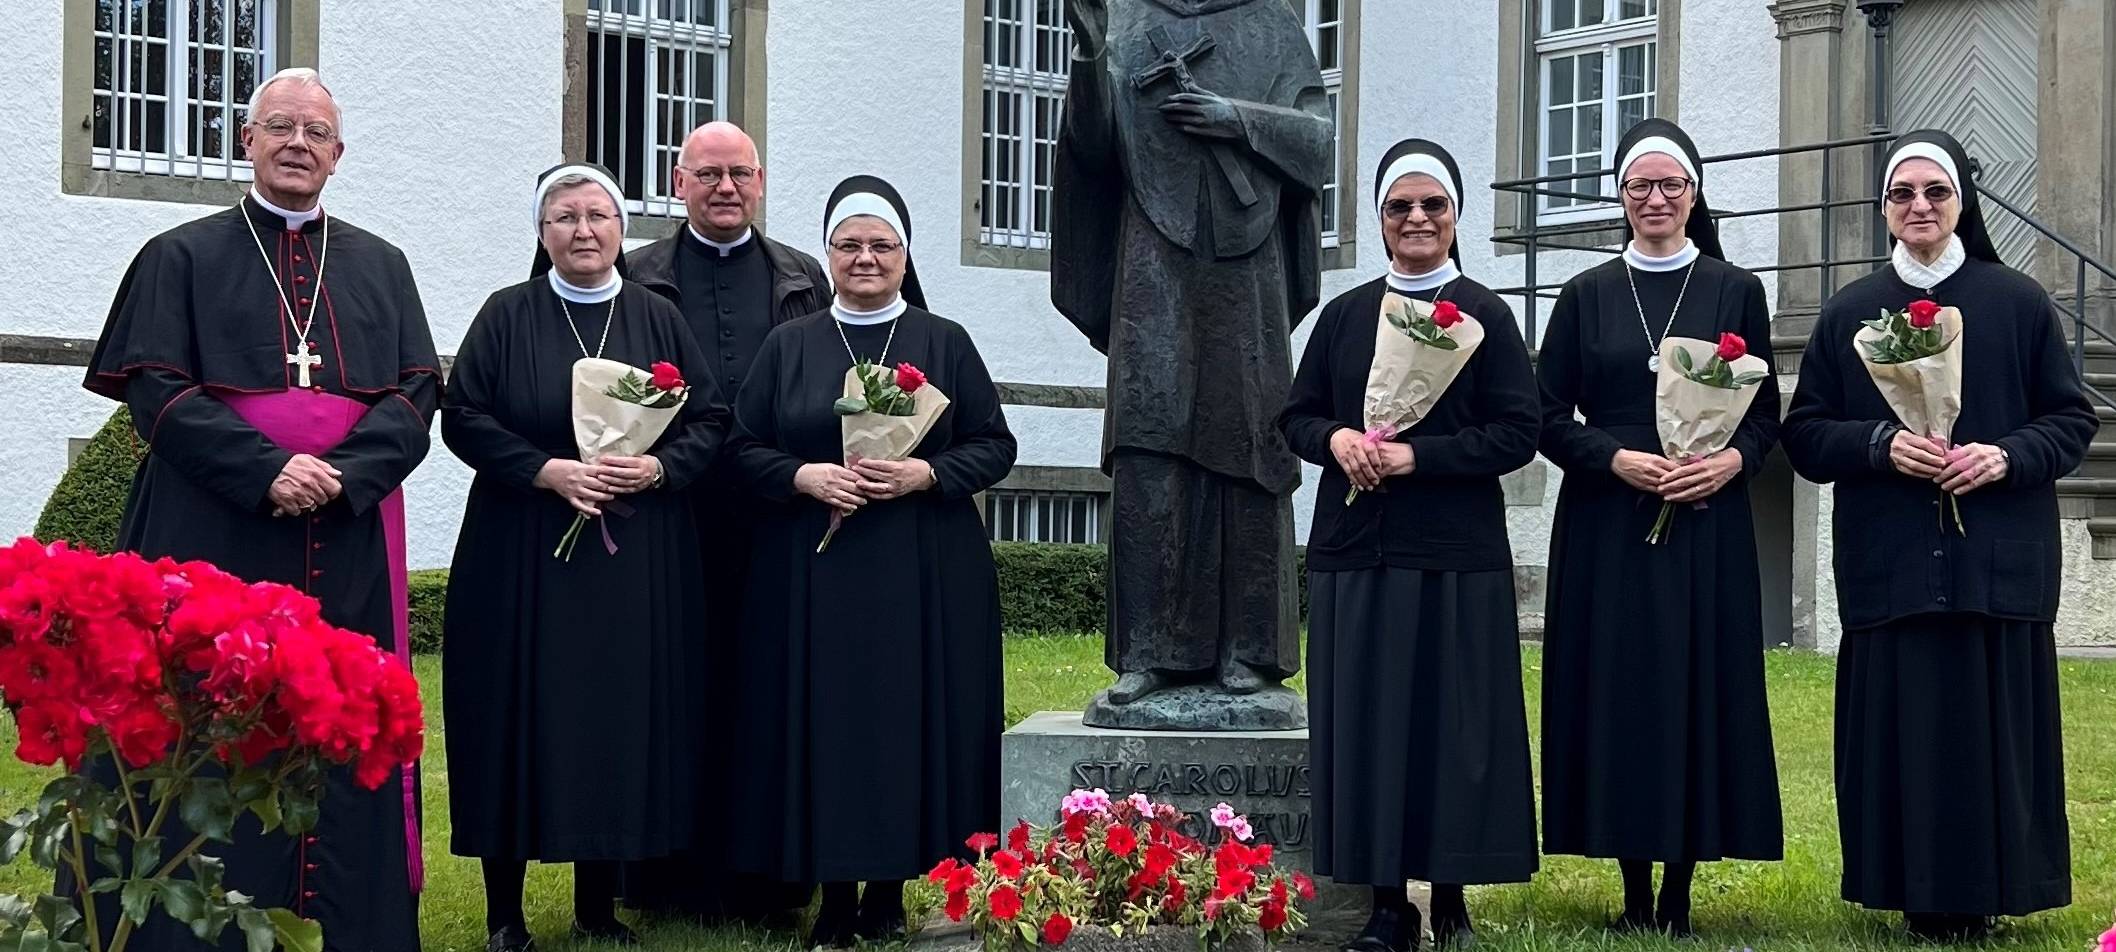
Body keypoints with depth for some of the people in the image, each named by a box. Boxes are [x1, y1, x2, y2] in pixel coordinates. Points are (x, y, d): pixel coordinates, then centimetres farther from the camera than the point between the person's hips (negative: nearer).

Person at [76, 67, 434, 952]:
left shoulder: (381, 266, 15)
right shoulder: (182, 257, 6)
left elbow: (418, 392, 6)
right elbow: (155, 389, -5)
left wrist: (345, 471, -13)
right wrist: (268, 470, -18)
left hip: (349, 544, 3)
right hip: (216, 535, -2)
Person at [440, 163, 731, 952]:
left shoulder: (659, 319, 8)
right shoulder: (507, 316, 2)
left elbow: (711, 421, 7)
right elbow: (463, 417, -4)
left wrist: (656, 468, -11)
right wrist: (550, 471, -16)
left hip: (639, 562, 2)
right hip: (523, 555, -2)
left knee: (622, 720, 3)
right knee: (523, 721, -1)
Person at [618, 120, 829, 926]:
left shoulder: (804, 281, 13)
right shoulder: (639, 279, 7)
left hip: (775, 518, 1)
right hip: (674, 518, -1)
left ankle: (767, 874, 12)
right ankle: (673, 876, 10)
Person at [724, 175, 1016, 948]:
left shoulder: (945, 343, 5)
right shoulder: (789, 346, 8)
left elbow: (995, 446, 3)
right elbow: (745, 449, 6)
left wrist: (925, 473, -13)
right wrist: (807, 477, -13)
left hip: (922, 574, -1)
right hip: (810, 573, 1)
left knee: (906, 721, 0)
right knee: (822, 723, 0)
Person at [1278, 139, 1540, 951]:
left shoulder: (1483, 314, 0)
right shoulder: (1343, 315, 10)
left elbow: (1519, 431, -5)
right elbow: (1295, 417, 12)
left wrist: (1416, 456, -15)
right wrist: (1337, 438, -10)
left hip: (1454, 555, -3)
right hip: (1354, 552, 3)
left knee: (1450, 722, 0)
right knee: (1366, 724, 3)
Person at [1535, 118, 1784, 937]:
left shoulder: (1736, 292, 7)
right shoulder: (1586, 296, 7)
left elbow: (1767, 414, 6)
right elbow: (1549, 418, 4)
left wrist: (1730, 461, -14)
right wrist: (1618, 458, -12)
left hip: (1708, 528, 0)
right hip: (1607, 529, 0)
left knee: (1700, 693, -2)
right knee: (1617, 694, -1)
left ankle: (1679, 894, 5)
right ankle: (1635, 893, 6)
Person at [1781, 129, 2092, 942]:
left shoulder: (2019, 302, 4)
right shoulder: (1848, 313, 7)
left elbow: (2072, 419, 5)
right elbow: (1804, 433, 6)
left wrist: (2006, 457, -13)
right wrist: (1881, 445, -12)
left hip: (1999, 560, -1)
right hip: (1889, 562, 1)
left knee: (1993, 723, 0)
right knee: (1902, 726, 0)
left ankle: (1986, 893, 10)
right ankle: (1920, 896, 8)